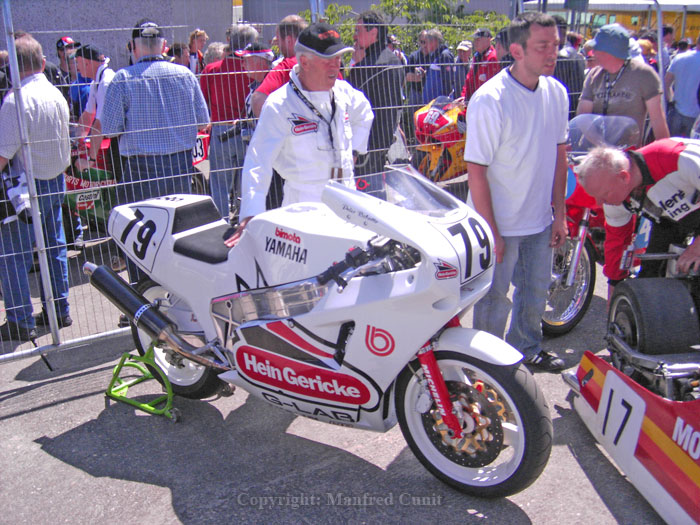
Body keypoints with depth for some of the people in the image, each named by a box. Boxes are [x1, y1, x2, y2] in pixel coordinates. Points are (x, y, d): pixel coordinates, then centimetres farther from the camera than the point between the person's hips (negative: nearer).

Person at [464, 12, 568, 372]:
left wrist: (560, 213, 7)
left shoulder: (556, 92, 1)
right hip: (499, 223, -6)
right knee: (494, 298, 8)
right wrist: (490, 231, -18)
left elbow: (559, 154, 9)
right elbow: (477, 170, -19)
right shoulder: (489, 100, -20)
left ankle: (527, 349, 45)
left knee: (536, 291, 22)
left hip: (541, 220, 7)